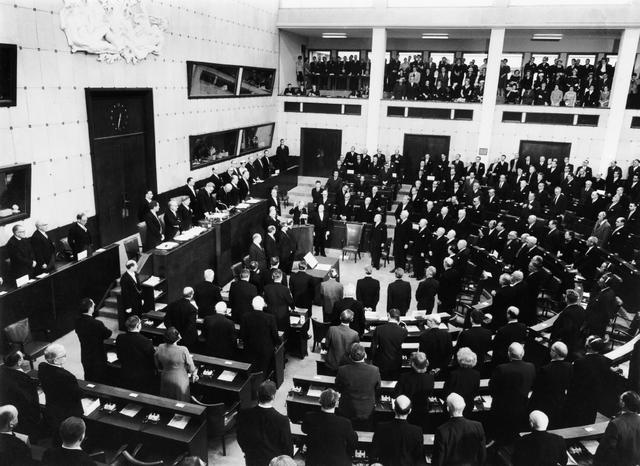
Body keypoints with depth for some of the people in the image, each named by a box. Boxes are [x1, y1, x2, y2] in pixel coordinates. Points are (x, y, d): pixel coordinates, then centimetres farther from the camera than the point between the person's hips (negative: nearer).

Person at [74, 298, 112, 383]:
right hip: (98, 358, -6)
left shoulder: (77, 322, -11)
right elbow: (108, 334, -13)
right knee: (99, 382, 10)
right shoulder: (97, 324, -30)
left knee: (88, 380, 24)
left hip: (85, 357, 6)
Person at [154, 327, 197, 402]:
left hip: (165, 380, 4)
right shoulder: (183, 350, -30)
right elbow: (191, 367, -15)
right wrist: (194, 373, 7)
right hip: (180, 381, -4)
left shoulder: (160, 348, -16)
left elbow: (158, 366, 0)